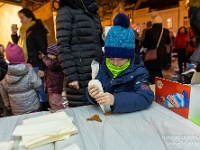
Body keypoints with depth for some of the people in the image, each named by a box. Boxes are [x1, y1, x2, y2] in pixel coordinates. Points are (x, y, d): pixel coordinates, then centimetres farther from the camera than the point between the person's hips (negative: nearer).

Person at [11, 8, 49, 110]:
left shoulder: (37, 30, -8)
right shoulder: (24, 31, 16)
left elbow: (43, 50, -15)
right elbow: (20, 46, 25)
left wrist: (42, 68, -19)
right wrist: (14, 35, 8)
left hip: (36, 66, -7)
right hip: (27, 65, 8)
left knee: (39, 89, -1)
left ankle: (45, 109, 12)